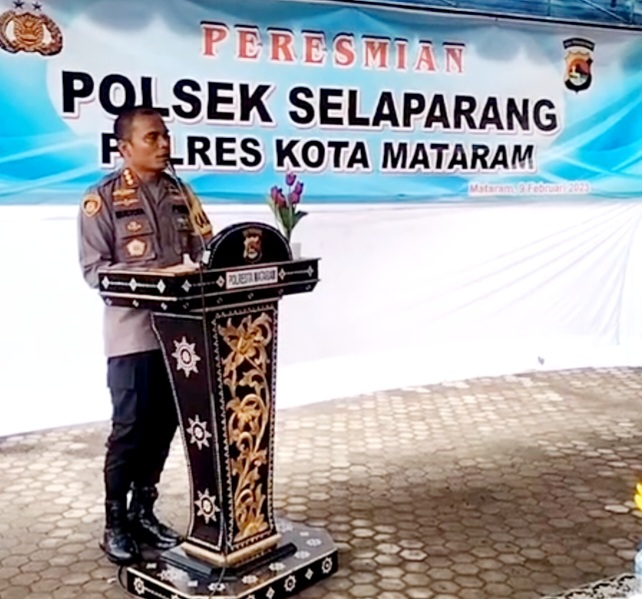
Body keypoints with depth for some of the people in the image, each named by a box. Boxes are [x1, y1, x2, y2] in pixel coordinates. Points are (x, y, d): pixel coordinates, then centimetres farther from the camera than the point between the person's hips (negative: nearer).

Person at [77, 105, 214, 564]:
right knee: (130, 428, 1)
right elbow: (94, 269, -10)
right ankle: (116, 523, 16)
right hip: (133, 330, -5)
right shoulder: (103, 198, -5)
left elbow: (207, 250, 8)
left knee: (164, 424, 11)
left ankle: (143, 511, 27)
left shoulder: (180, 193, 12)